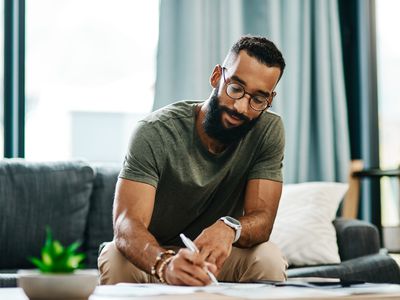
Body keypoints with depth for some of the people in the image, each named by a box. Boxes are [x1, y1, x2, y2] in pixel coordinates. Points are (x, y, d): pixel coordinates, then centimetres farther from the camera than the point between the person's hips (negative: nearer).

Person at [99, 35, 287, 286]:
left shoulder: (269, 131, -13)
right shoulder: (155, 133, -22)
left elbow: (262, 218, -18)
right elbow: (127, 222, -33)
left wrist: (229, 228, -44)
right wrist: (165, 263, -56)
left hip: (215, 256, 2)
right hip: (153, 256, -2)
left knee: (269, 259, -29)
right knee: (116, 259, -35)